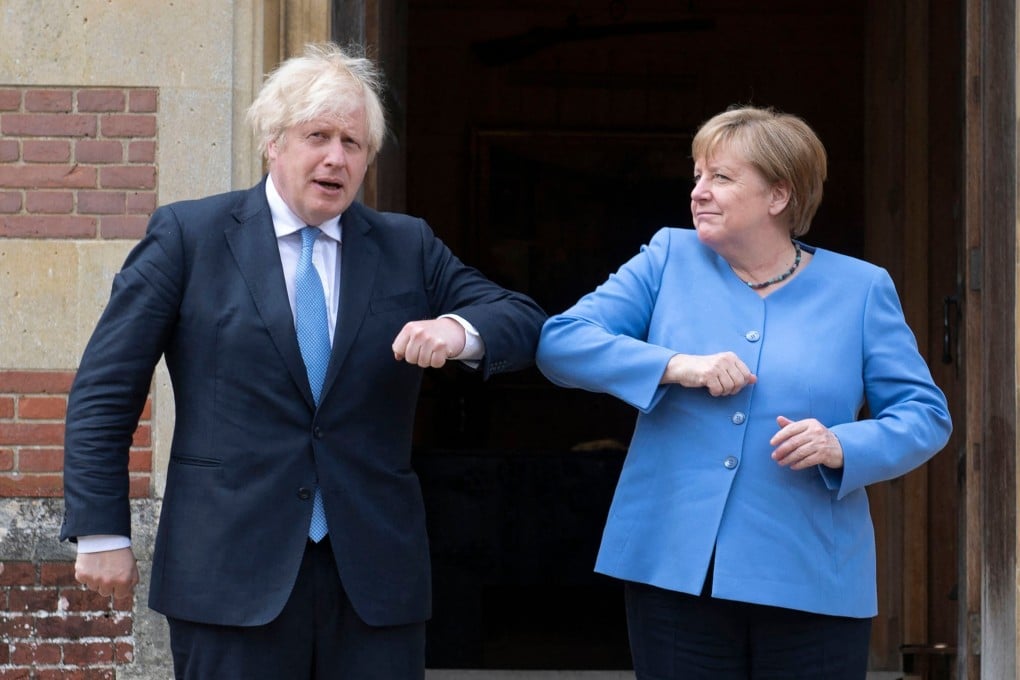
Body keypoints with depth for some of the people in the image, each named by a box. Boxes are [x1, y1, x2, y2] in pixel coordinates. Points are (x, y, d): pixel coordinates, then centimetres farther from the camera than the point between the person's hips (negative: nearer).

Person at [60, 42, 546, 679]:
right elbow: (105, 389, 2)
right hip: (233, 572, -2)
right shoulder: (187, 235, 3)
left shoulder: (408, 246, 12)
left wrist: (460, 330, -15)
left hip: (375, 574, 3)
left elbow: (523, 321, 8)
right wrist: (102, 531, -3)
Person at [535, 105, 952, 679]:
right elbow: (561, 342, -2)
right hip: (675, 571, 1)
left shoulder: (860, 289, 4)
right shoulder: (669, 259, 6)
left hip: (811, 584, 0)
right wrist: (674, 365, -16)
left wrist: (843, 447, -16)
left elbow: (926, 414, 4)